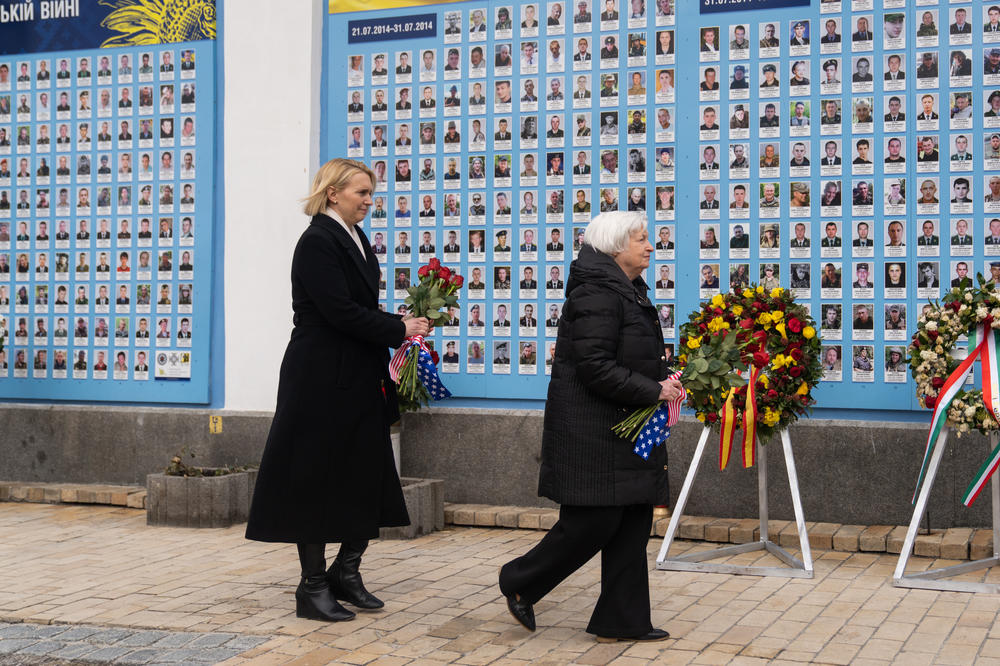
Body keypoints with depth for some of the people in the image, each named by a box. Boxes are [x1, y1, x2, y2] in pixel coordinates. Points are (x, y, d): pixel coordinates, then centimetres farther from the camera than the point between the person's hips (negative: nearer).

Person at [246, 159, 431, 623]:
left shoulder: (356, 239, 14)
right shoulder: (318, 242, -13)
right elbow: (340, 311, -21)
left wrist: (400, 326, -1)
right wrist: (399, 329, -15)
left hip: (358, 381, 9)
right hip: (322, 380, -9)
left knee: (369, 477, 10)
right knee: (314, 480, 1)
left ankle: (345, 572, 24)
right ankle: (312, 588, 10)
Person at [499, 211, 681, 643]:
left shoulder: (627, 292, 17)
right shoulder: (597, 294, -15)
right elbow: (595, 368, -23)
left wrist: (662, 384, 6)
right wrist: (653, 391, -18)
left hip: (624, 427, 10)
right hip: (592, 430, -10)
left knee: (632, 524, 8)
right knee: (595, 521, -6)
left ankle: (623, 622, 15)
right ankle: (520, 583, 15)